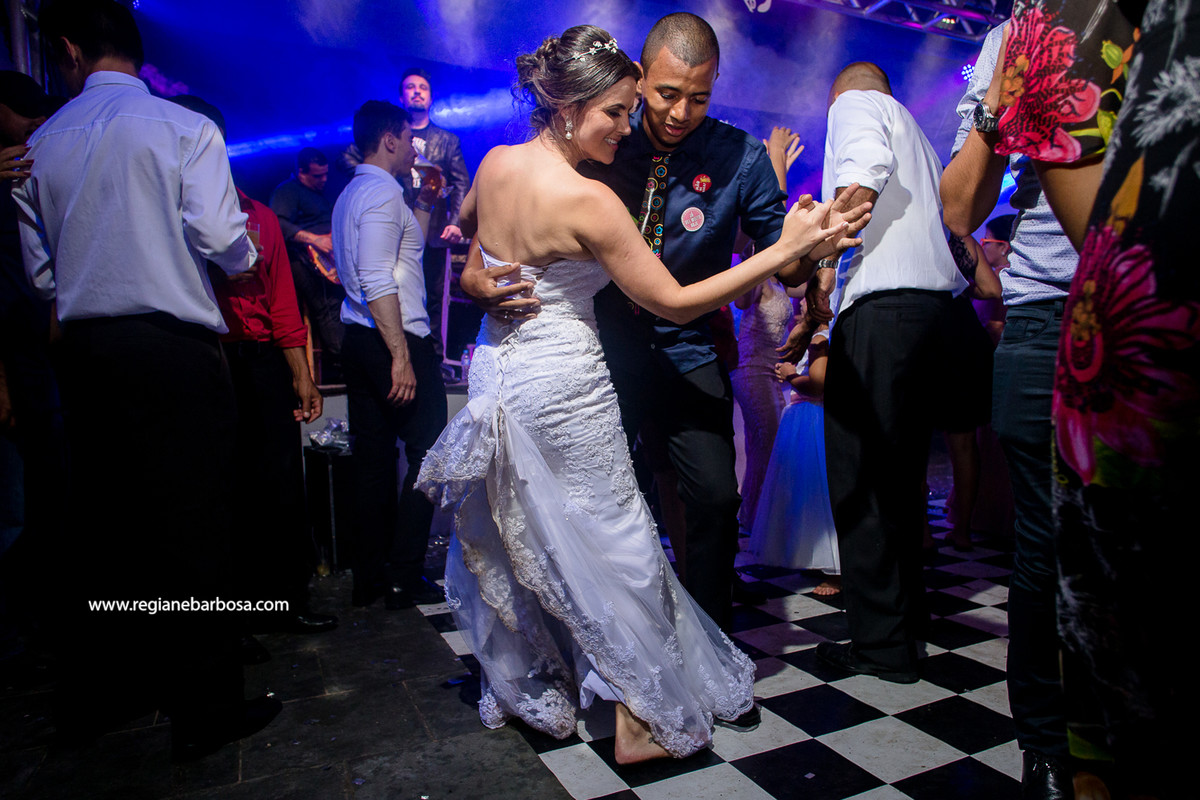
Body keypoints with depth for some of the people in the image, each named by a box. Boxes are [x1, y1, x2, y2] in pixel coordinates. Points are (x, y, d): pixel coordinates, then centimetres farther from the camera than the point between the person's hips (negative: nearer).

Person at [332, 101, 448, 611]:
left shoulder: (351, 195, 20)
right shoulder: (383, 194, -11)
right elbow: (377, 282, -21)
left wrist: (426, 200, 27)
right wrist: (401, 356, -23)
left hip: (359, 339, 10)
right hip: (395, 339, -10)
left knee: (374, 460, 12)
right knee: (428, 454, -2)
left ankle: (369, 578, 21)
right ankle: (404, 578, 5)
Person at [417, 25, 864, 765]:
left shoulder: (493, 164, 1)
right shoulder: (588, 200, -21)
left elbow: (467, 220, 24)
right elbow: (674, 302, -17)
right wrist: (784, 249, -16)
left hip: (495, 369, 8)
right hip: (562, 390, -8)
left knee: (510, 541, 20)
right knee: (611, 546, 5)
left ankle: (522, 690, 40)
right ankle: (643, 723, 19)